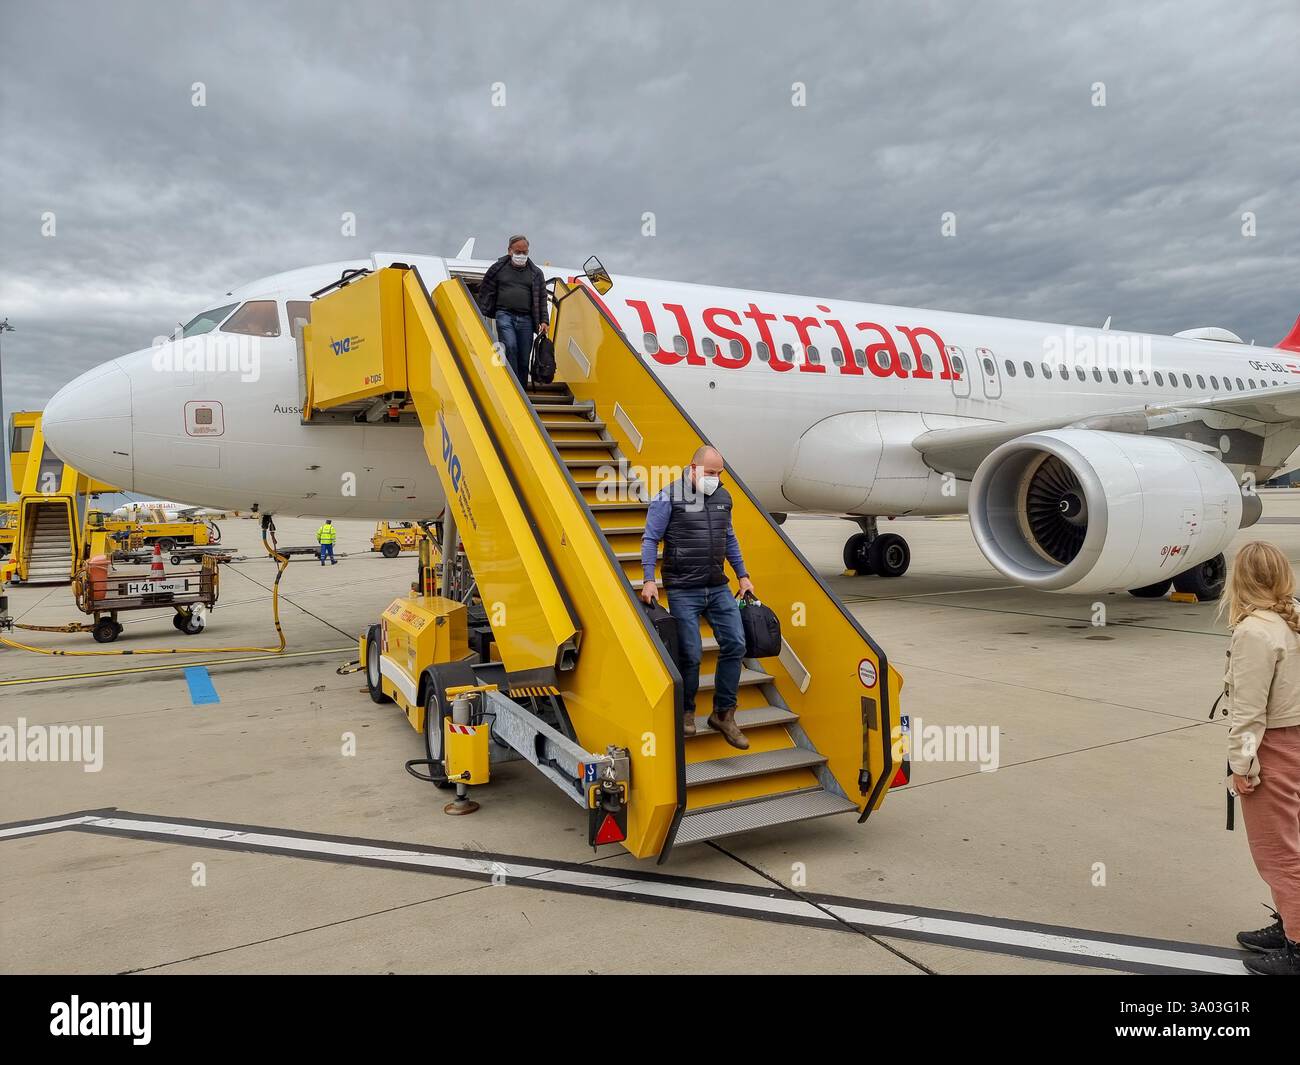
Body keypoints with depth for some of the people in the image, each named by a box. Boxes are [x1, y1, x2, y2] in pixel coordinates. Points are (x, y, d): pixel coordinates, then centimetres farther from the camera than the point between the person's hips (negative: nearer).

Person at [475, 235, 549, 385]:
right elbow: (485, 293, 13)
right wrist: (481, 316, 6)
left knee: (524, 359, 2)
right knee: (510, 347, -25)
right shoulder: (498, 269, 9)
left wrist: (544, 321, 1)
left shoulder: (536, 273, 12)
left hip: (526, 319, 2)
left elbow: (542, 299, 12)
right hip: (504, 315, -2)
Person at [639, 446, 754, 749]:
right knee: (691, 654, -4)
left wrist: (742, 575, 19)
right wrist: (649, 580, -15)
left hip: (718, 588, 6)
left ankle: (723, 714, 12)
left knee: (735, 645, -1)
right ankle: (686, 714, 18)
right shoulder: (669, 497, -7)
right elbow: (650, 539, -7)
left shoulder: (723, 497, 11)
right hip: (683, 590, -5)